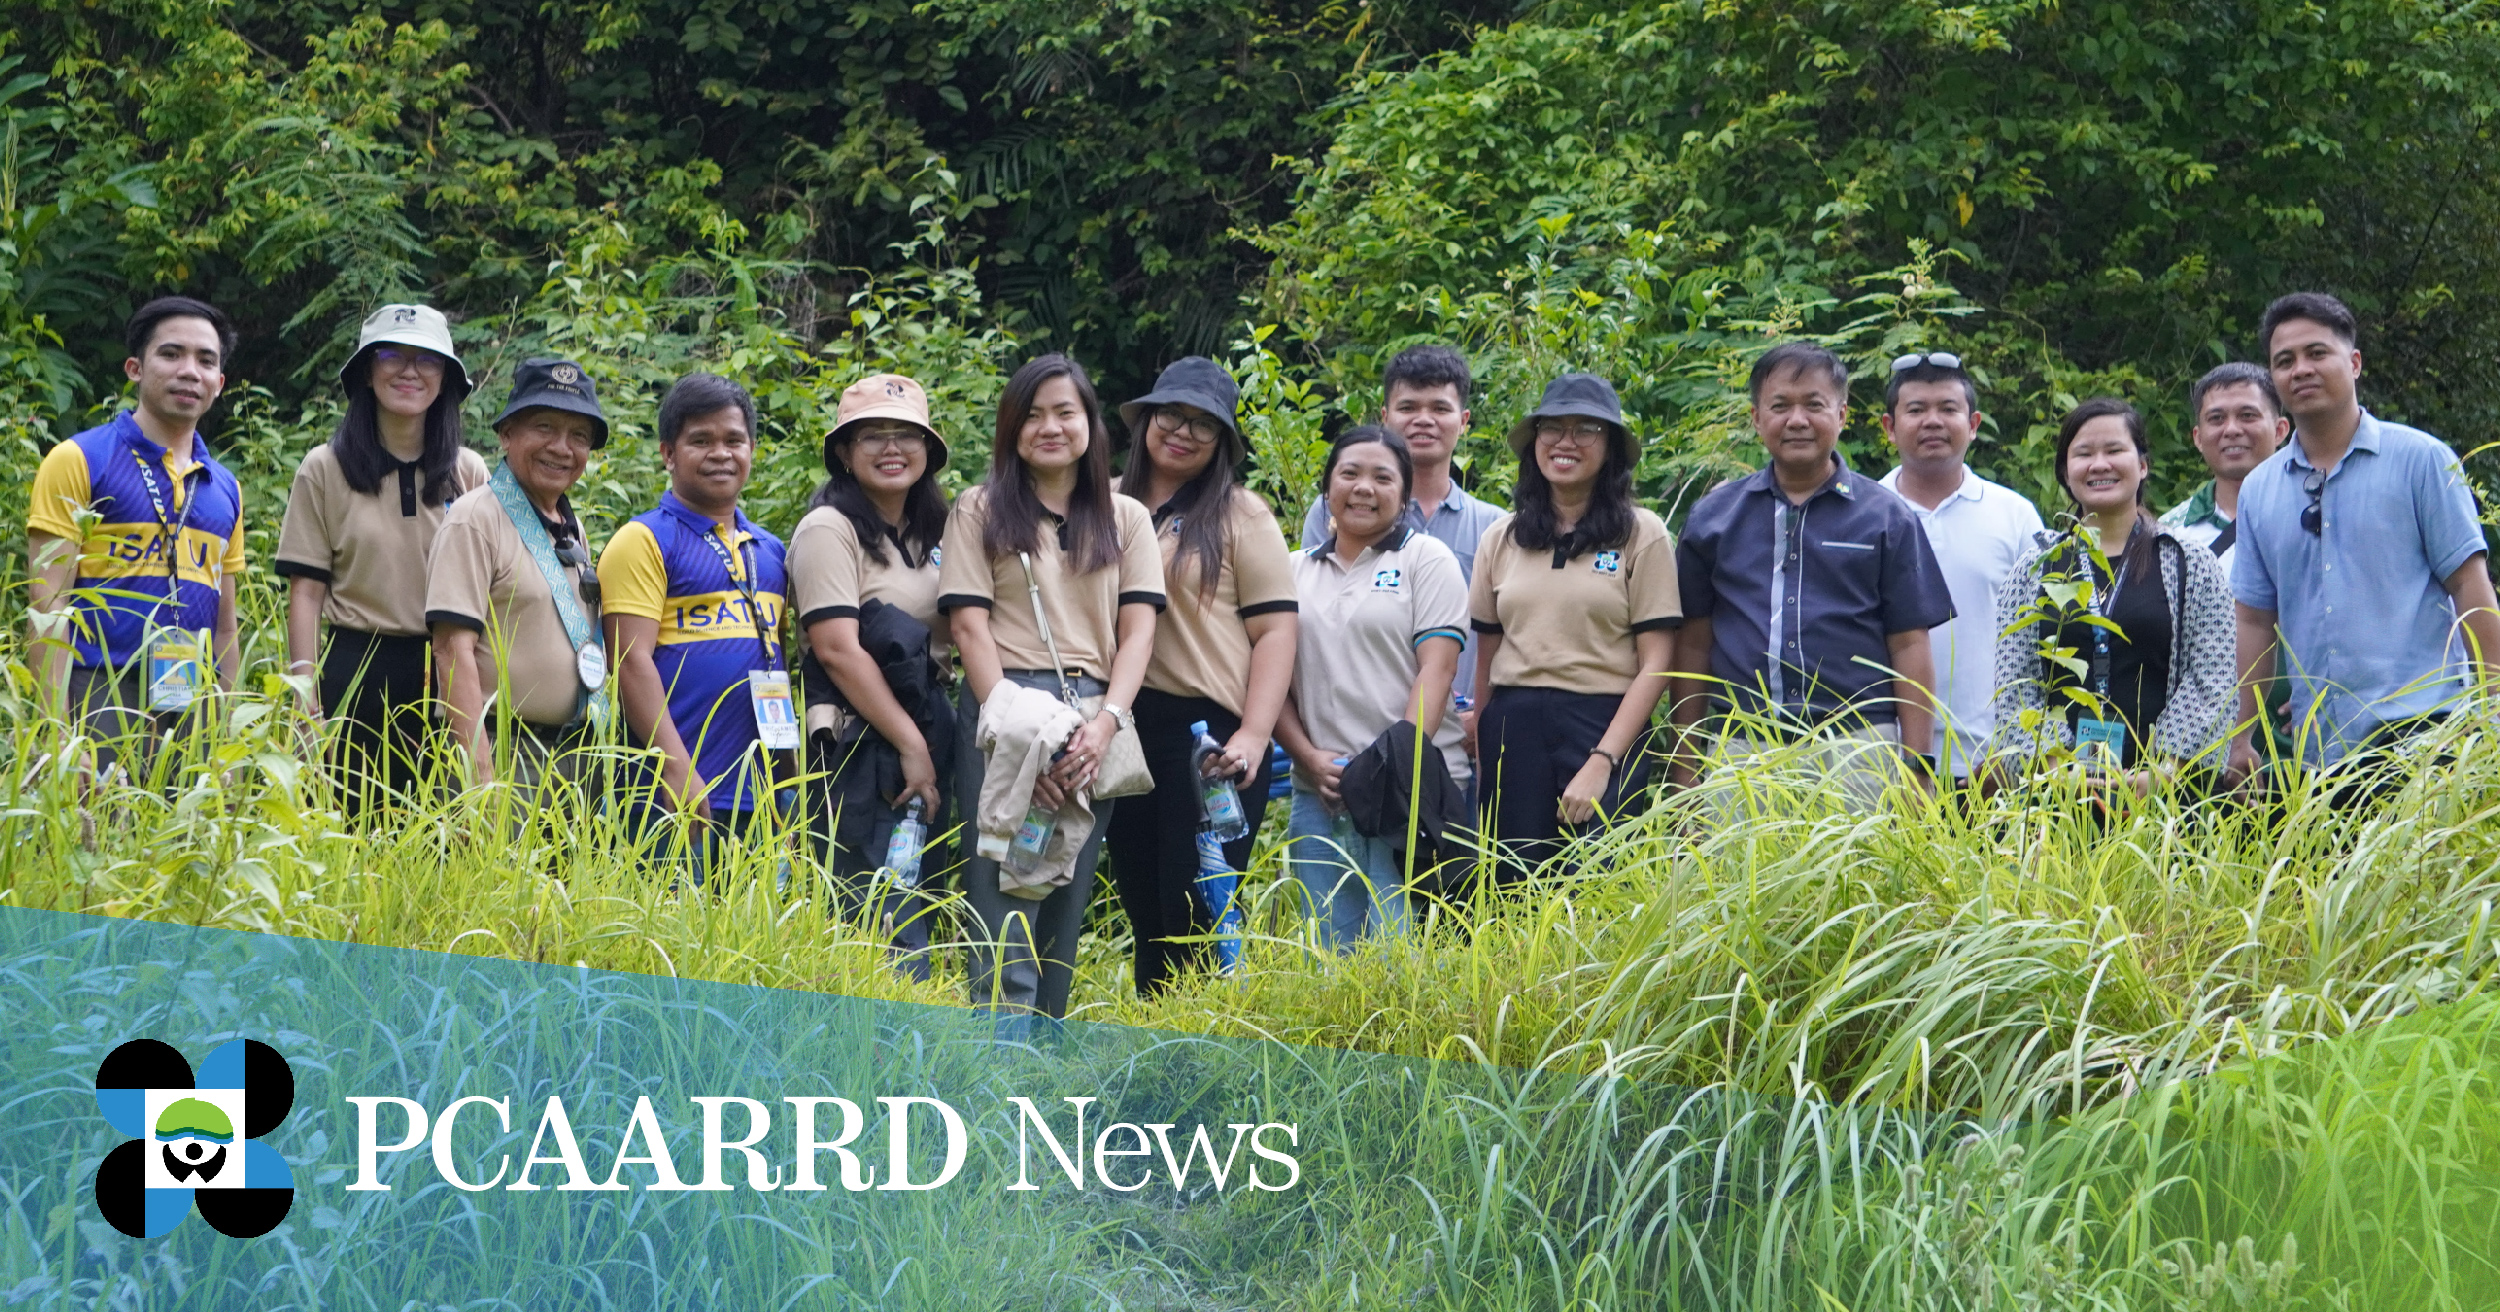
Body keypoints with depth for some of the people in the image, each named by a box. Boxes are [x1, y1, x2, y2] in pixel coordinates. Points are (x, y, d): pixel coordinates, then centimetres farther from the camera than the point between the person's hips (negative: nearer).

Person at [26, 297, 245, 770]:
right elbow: (47, 607, -6)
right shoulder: (79, 461, 0)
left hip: (196, 711, 5)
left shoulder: (224, 488, 16)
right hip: (102, 703, -5)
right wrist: (58, 731, -15)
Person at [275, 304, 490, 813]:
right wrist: (306, 690, -7)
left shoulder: (468, 472, 8)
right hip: (355, 677, -1)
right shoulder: (325, 469, 4)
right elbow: (306, 590, 1)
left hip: (447, 678, 2)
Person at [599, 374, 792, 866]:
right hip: (681, 792, -6)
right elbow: (632, 660, -10)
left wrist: (789, 775, 16)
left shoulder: (769, 551, 19)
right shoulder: (644, 541, -1)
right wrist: (677, 770, -19)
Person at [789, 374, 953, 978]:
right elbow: (838, 650, -14)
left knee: (918, 924, 6)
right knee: (890, 931, -13)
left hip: (922, 742, 8)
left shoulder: (929, 536, 18)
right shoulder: (830, 530, -6)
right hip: (859, 754, -8)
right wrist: (911, 744, -16)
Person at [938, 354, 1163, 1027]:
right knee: (1007, 922, -12)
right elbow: (970, 624, 0)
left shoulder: (1126, 518, 17)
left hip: (1096, 725, 3)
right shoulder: (980, 511, 9)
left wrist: (1107, 720, -10)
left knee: (1066, 911, 3)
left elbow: (1138, 629, 8)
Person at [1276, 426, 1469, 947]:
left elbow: (1435, 669, -4)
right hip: (1318, 793, 4)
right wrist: (1310, 758, -4)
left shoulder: (1426, 559, 5)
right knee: (1331, 951, 3)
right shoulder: (1297, 571, 16)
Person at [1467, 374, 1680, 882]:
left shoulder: (1641, 534, 1)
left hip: (1605, 729, -3)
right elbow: (1487, 654, 14)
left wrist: (1602, 761, -13)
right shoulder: (1501, 538, 12)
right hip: (1513, 734, 3)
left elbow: (1655, 663, -4)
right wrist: (1479, 754, 6)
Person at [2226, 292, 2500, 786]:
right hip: (2314, 749, 4)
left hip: (2418, 727, -4)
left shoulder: (2419, 459, 2)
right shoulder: (2258, 490, 13)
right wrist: (2242, 739, 9)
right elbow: (2256, 620, 14)